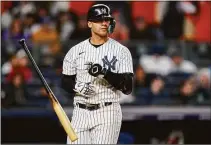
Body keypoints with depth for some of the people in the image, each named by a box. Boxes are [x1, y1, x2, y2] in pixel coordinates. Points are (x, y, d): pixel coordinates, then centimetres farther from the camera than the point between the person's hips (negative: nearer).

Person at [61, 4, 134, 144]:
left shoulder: (121, 51, -1)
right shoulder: (75, 51, 8)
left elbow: (128, 88, -8)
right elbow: (65, 82, 14)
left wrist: (105, 73, -22)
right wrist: (77, 86, -9)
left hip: (108, 113, -3)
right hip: (81, 113, 3)